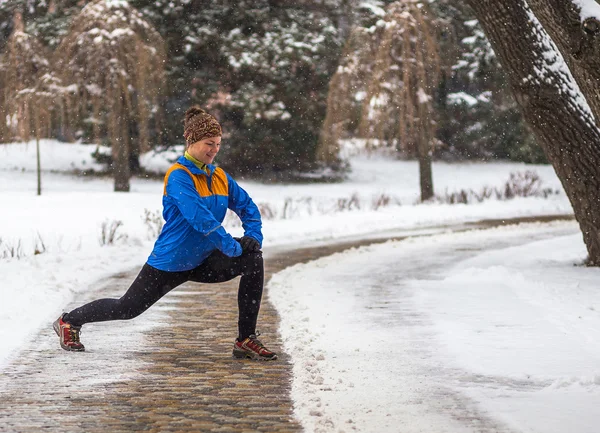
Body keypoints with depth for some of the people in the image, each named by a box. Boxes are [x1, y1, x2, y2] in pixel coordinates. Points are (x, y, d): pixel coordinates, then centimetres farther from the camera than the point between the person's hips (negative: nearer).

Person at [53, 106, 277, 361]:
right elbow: (200, 217, -30)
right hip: (170, 262, -6)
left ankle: (246, 340, -8)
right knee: (127, 308, 4)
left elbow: (247, 206, 12)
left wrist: (253, 236, -7)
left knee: (253, 259, -12)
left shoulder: (220, 177, 3)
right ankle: (69, 322, 30)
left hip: (203, 262, 6)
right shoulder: (178, 176, -20)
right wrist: (233, 247, -29)